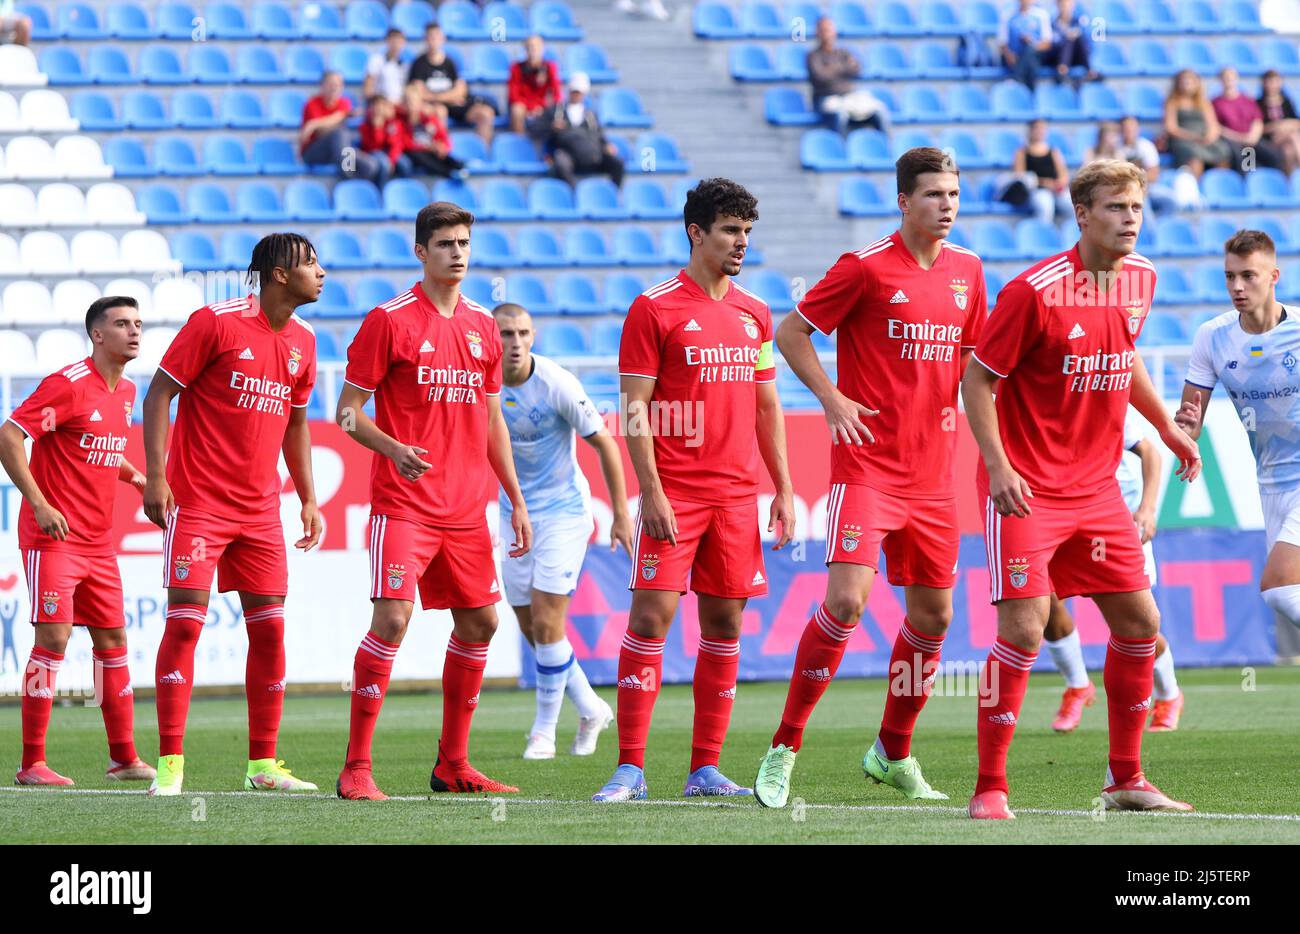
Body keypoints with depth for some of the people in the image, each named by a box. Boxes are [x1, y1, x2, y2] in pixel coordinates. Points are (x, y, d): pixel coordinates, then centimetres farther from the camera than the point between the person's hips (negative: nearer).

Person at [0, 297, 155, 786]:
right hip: (54, 537, -8)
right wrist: (39, 503, -22)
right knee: (54, 638, -12)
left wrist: (139, 479, 11)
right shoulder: (69, 384, -14)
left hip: (98, 541, 8)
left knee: (112, 639, 10)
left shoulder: (126, 392, 12)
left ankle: (124, 756, 18)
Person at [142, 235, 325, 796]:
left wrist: (309, 499, 17)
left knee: (269, 628, 3)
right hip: (199, 501, -6)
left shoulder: (301, 341, 9)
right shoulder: (216, 323, -10)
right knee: (186, 621, -10)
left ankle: (263, 765, 10)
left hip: (261, 512, 6)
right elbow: (160, 391, -7)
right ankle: (170, 765, -6)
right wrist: (155, 475, -15)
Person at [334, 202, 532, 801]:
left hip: (466, 506, 7)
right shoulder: (390, 320, -5)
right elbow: (347, 411, -5)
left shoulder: (483, 326, 13)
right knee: (392, 617, -17)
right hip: (403, 503, -7)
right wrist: (393, 449, -23)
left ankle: (452, 764, 20)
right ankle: (356, 768, -13)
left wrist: (516, 499, 17)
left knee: (479, 621, 8)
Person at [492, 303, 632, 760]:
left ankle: (544, 730, 0)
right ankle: (590, 709, 25)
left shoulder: (557, 383, -18)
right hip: (514, 513, 5)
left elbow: (605, 443, -10)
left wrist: (621, 514, -9)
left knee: (546, 620, -12)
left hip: (563, 512, -5)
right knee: (531, 627, 6)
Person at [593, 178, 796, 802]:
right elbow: (635, 407, -7)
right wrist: (651, 490, -14)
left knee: (724, 624, 5)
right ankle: (630, 769, -7)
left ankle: (706, 769, 11)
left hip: (738, 493, 5)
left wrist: (783, 489, 12)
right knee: (650, 617, -10)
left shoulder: (754, 314, 13)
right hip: (674, 493, -5)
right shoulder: (655, 309, -4)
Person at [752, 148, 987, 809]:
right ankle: (784, 749, -8)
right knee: (846, 600, -18)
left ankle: (893, 753, 26)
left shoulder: (966, 271, 9)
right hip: (868, 466, -6)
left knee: (932, 615, 10)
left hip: (934, 473, 6)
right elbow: (791, 333, -2)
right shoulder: (866, 267, -8)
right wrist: (833, 398, -11)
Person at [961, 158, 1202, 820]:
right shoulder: (1035, 291, -17)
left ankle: (1126, 778, 20)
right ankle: (989, 789, -6)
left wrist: (1165, 425, 22)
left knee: (1139, 622, 7)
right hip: (1026, 488, -7)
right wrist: (997, 464, -20)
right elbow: (977, 378, -12)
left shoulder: (1139, 279, 4)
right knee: (1024, 629, -14)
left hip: (1096, 486, 7)